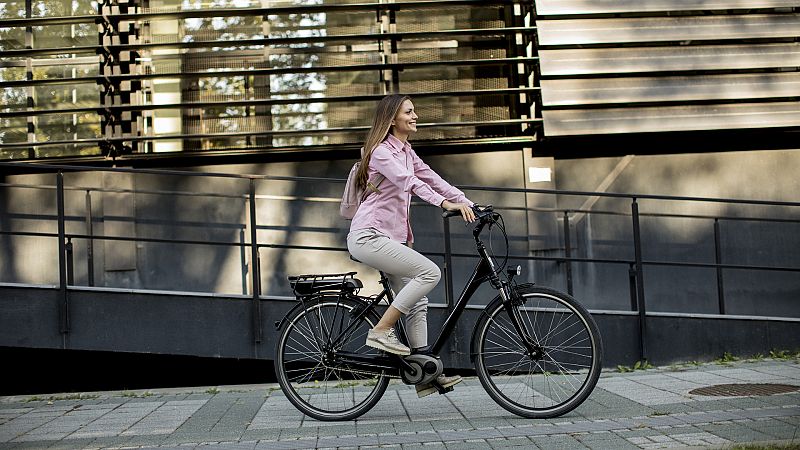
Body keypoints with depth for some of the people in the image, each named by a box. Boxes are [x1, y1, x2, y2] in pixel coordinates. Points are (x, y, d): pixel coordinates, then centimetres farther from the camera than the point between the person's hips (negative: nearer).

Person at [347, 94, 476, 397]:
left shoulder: (407, 152, 18)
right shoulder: (381, 151, -11)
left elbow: (432, 179, 11)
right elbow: (409, 182, -26)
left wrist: (469, 206, 0)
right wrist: (446, 203, -37)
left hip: (390, 236, 9)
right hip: (369, 236, -9)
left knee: (417, 302, 5)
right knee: (430, 272, -20)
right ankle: (381, 332, -13)